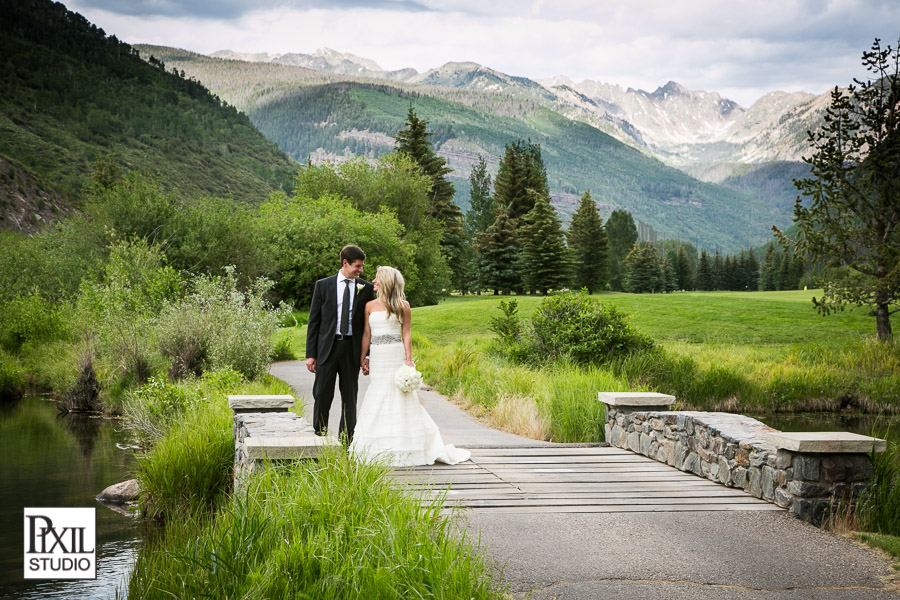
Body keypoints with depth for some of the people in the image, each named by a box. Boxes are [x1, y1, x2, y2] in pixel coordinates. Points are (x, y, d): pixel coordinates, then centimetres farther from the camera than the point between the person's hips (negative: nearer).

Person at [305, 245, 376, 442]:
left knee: (350, 395, 6)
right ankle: (320, 432, 17)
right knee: (322, 393, 0)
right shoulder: (323, 285, 2)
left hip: (352, 347, 1)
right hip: (327, 346, -1)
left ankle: (347, 439, 15)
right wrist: (311, 354, -2)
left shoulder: (366, 288, 5)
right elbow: (314, 321, 3)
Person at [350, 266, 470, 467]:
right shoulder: (370, 305, 11)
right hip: (377, 358, 4)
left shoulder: (402, 306, 0)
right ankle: (380, 450, 10)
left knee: (399, 402, -2)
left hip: (396, 356, -4)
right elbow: (366, 334, 14)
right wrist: (362, 359, 11)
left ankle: (403, 450, 5)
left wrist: (408, 360, -8)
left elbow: (406, 334, -1)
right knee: (376, 403, 3)